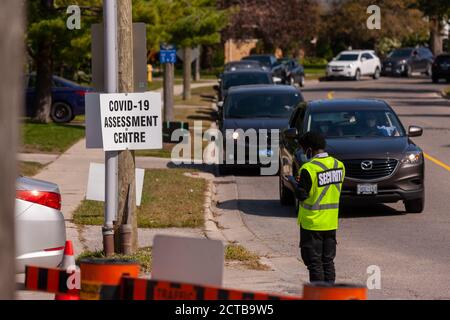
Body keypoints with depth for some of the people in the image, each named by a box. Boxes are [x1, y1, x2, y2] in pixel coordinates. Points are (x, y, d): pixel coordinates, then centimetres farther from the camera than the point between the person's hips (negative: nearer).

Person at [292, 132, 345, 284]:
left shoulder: (309, 169, -19)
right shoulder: (338, 165, 3)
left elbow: (301, 195, -16)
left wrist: (298, 183, 3)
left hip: (312, 222, -6)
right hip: (331, 222, 6)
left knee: (314, 262, 1)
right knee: (328, 261, 14)